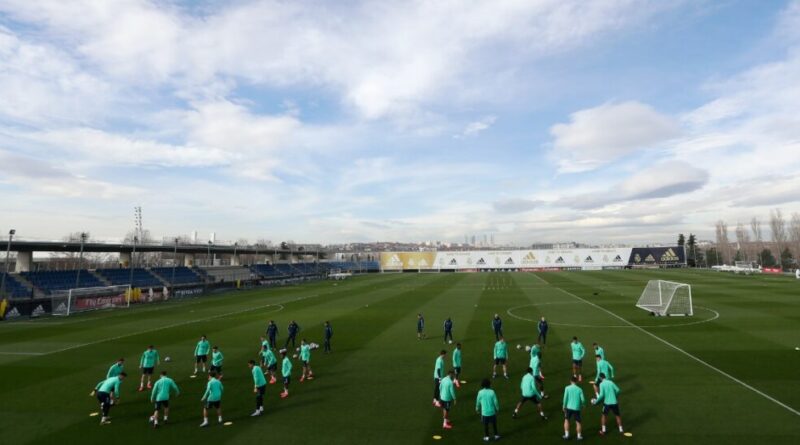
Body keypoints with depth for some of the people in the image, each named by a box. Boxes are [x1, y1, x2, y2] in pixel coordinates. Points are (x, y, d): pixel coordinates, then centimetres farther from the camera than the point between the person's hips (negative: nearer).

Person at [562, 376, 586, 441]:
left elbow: (565, 398, -6)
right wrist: (582, 405, 18)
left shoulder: (567, 388, -3)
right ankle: (579, 436, 15)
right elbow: (583, 399, -3)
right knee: (578, 422, 13)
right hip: (577, 408, 0)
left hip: (569, 407, 0)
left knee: (566, 420, 15)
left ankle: (566, 435, 13)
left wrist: (564, 406, 5)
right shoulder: (579, 389, -1)